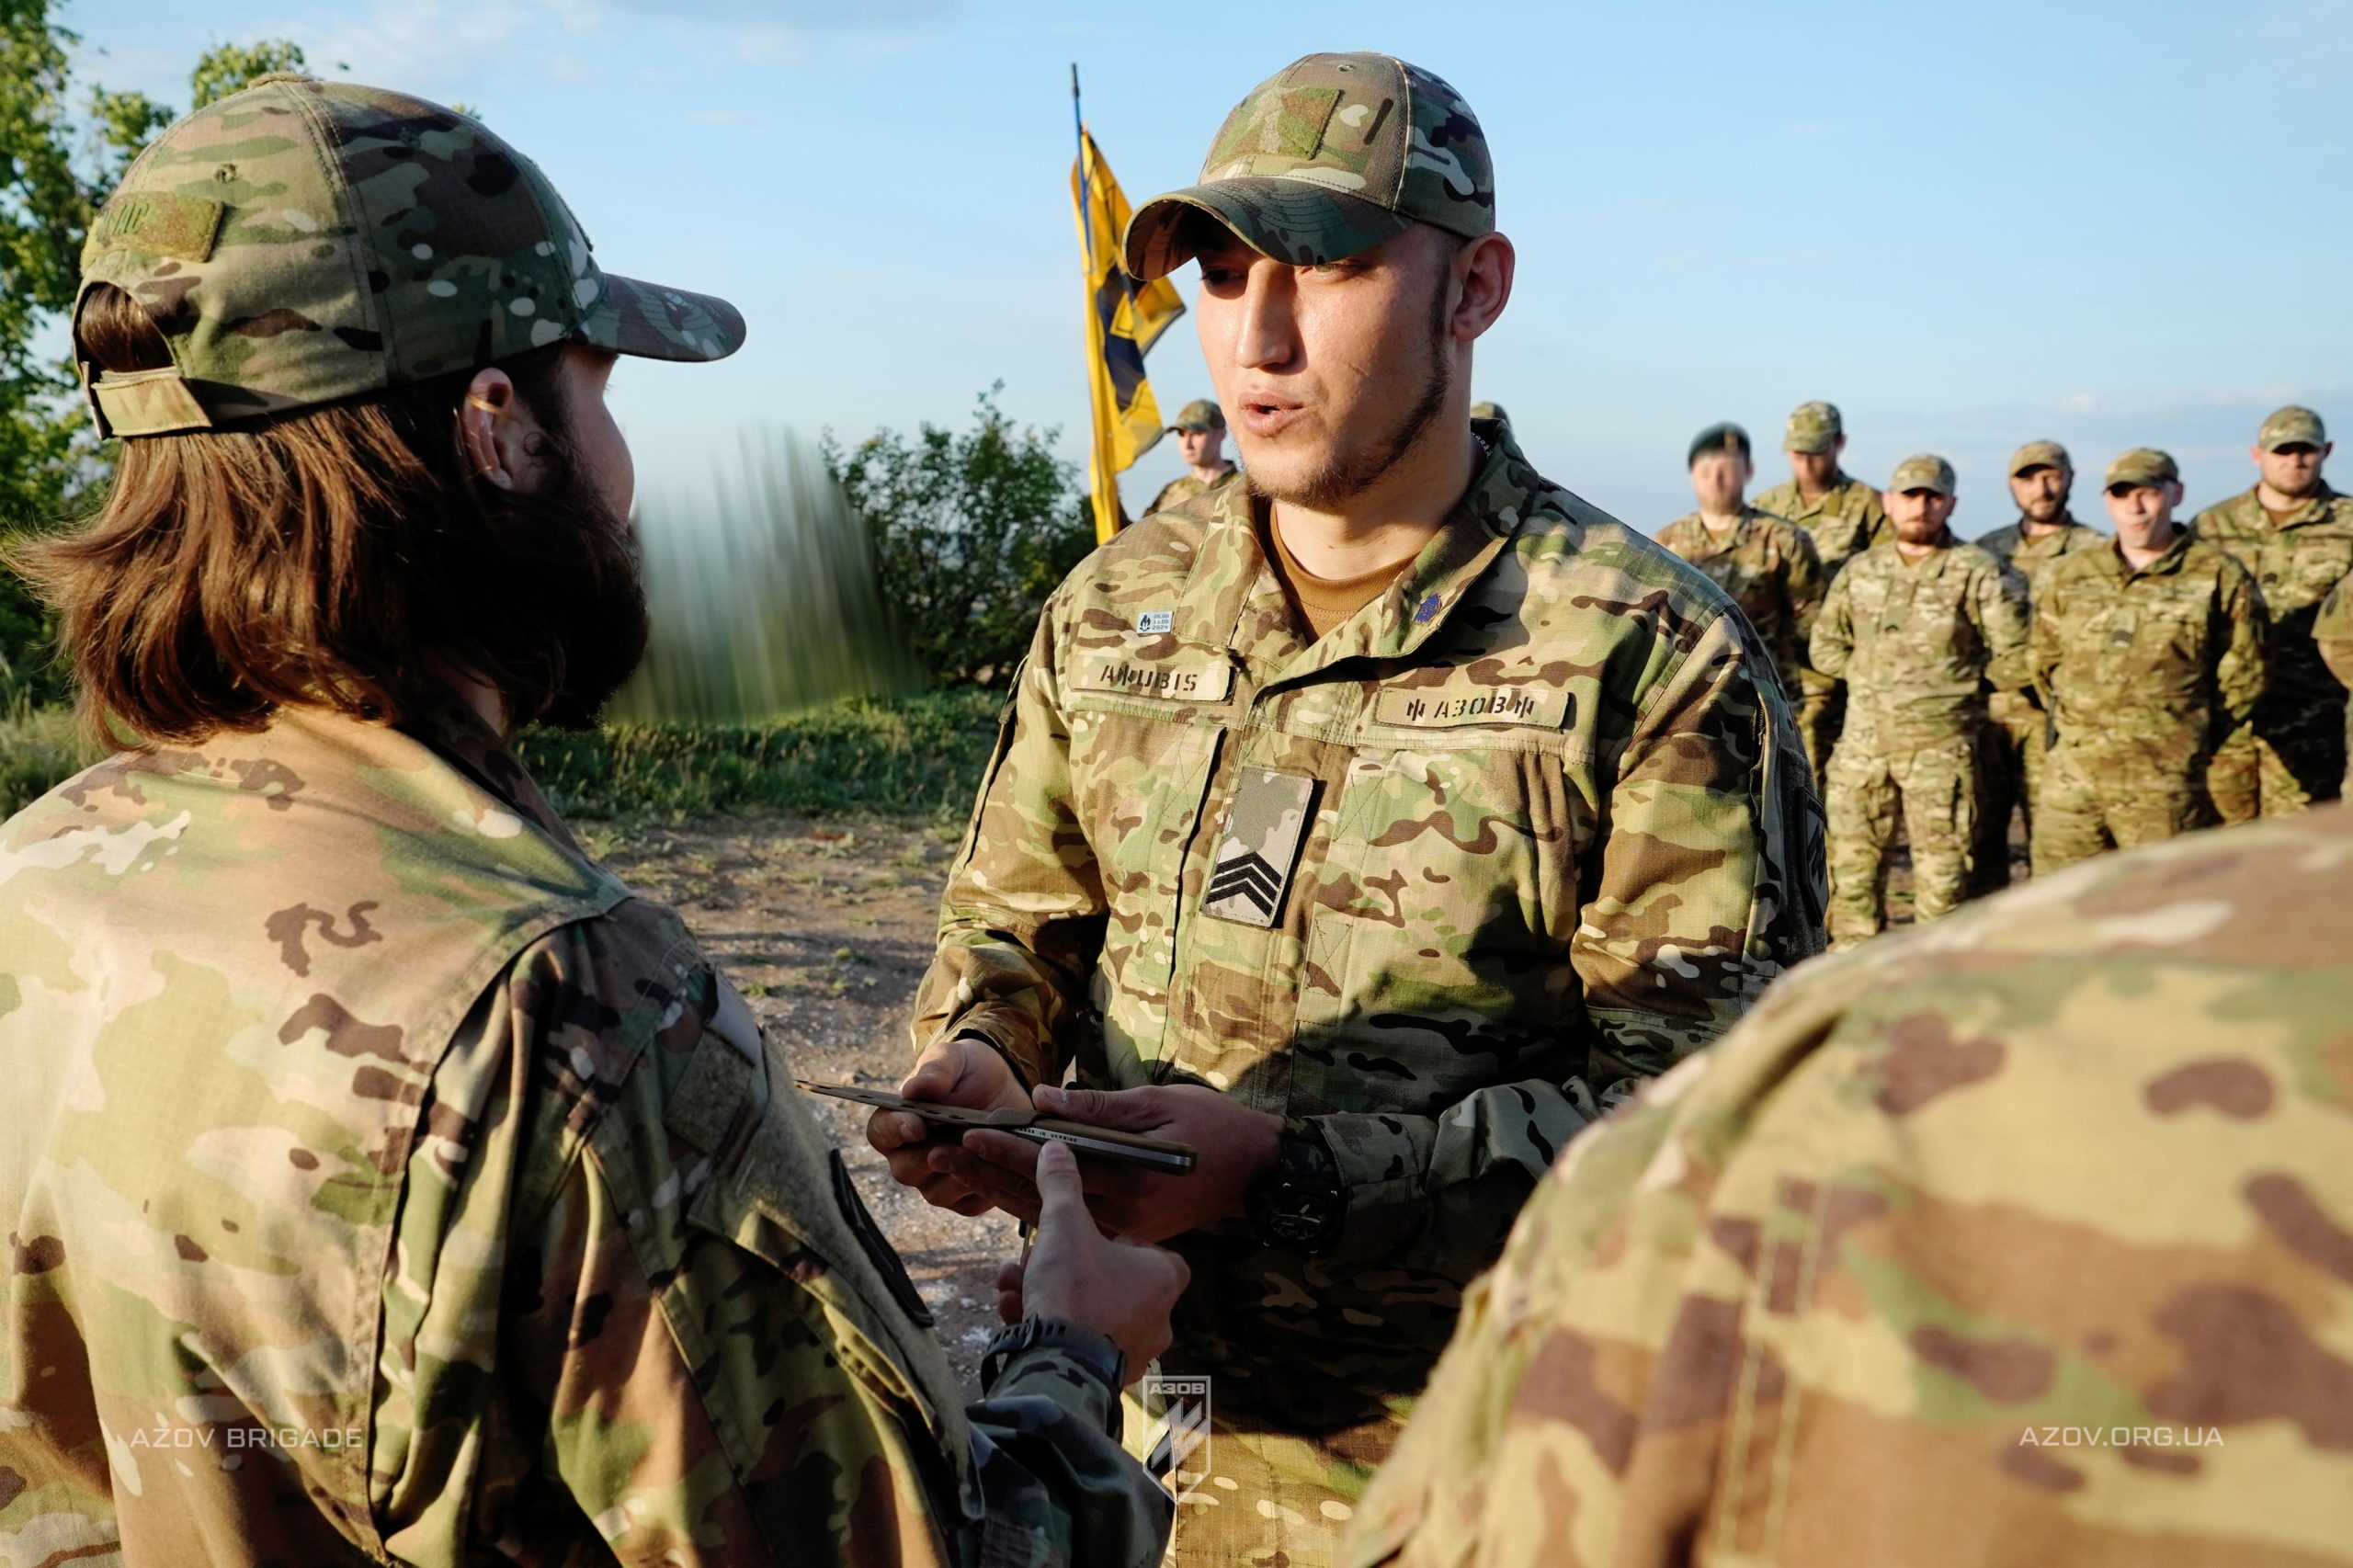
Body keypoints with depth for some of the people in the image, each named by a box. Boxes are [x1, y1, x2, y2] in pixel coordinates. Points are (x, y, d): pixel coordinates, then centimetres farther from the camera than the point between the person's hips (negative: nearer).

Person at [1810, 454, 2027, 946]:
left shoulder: (1977, 573, -3)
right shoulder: (1860, 570, 9)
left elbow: (2016, 659, -5)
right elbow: (1826, 646, 15)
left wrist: (1957, 679, 0)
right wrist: (1871, 673, 4)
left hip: (1940, 748, -4)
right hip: (1862, 743, 4)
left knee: (1941, 870, 1)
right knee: (1852, 863, 8)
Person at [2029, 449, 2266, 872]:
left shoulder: (2219, 578, 1)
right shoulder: (2067, 578, 11)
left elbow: (2243, 676, 5)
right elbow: (2042, 661, 21)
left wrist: (2190, 739, 5)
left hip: (2167, 787, -3)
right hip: (2073, 779, 3)